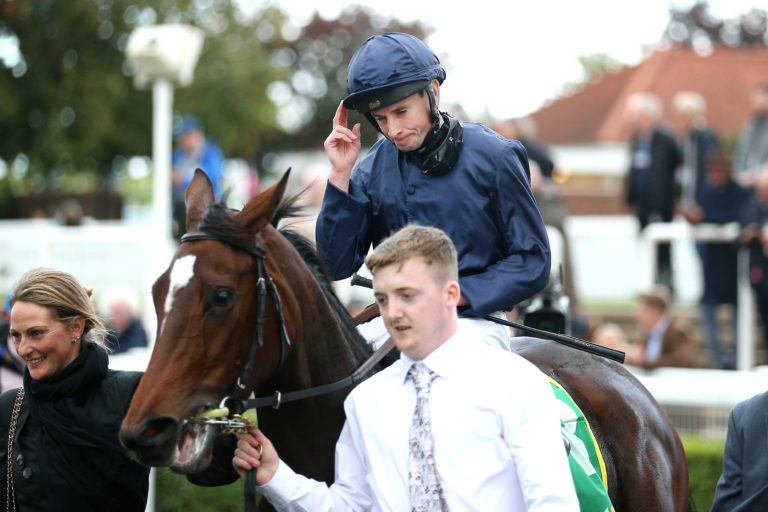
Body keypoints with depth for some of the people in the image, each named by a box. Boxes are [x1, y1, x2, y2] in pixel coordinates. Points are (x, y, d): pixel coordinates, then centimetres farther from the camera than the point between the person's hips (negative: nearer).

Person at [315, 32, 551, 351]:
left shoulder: (492, 157, -2)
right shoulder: (373, 167, 8)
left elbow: (532, 263, -1)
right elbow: (336, 267, 4)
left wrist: (458, 295, -13)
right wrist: (340, 175, -3)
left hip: (473, 318, -4)